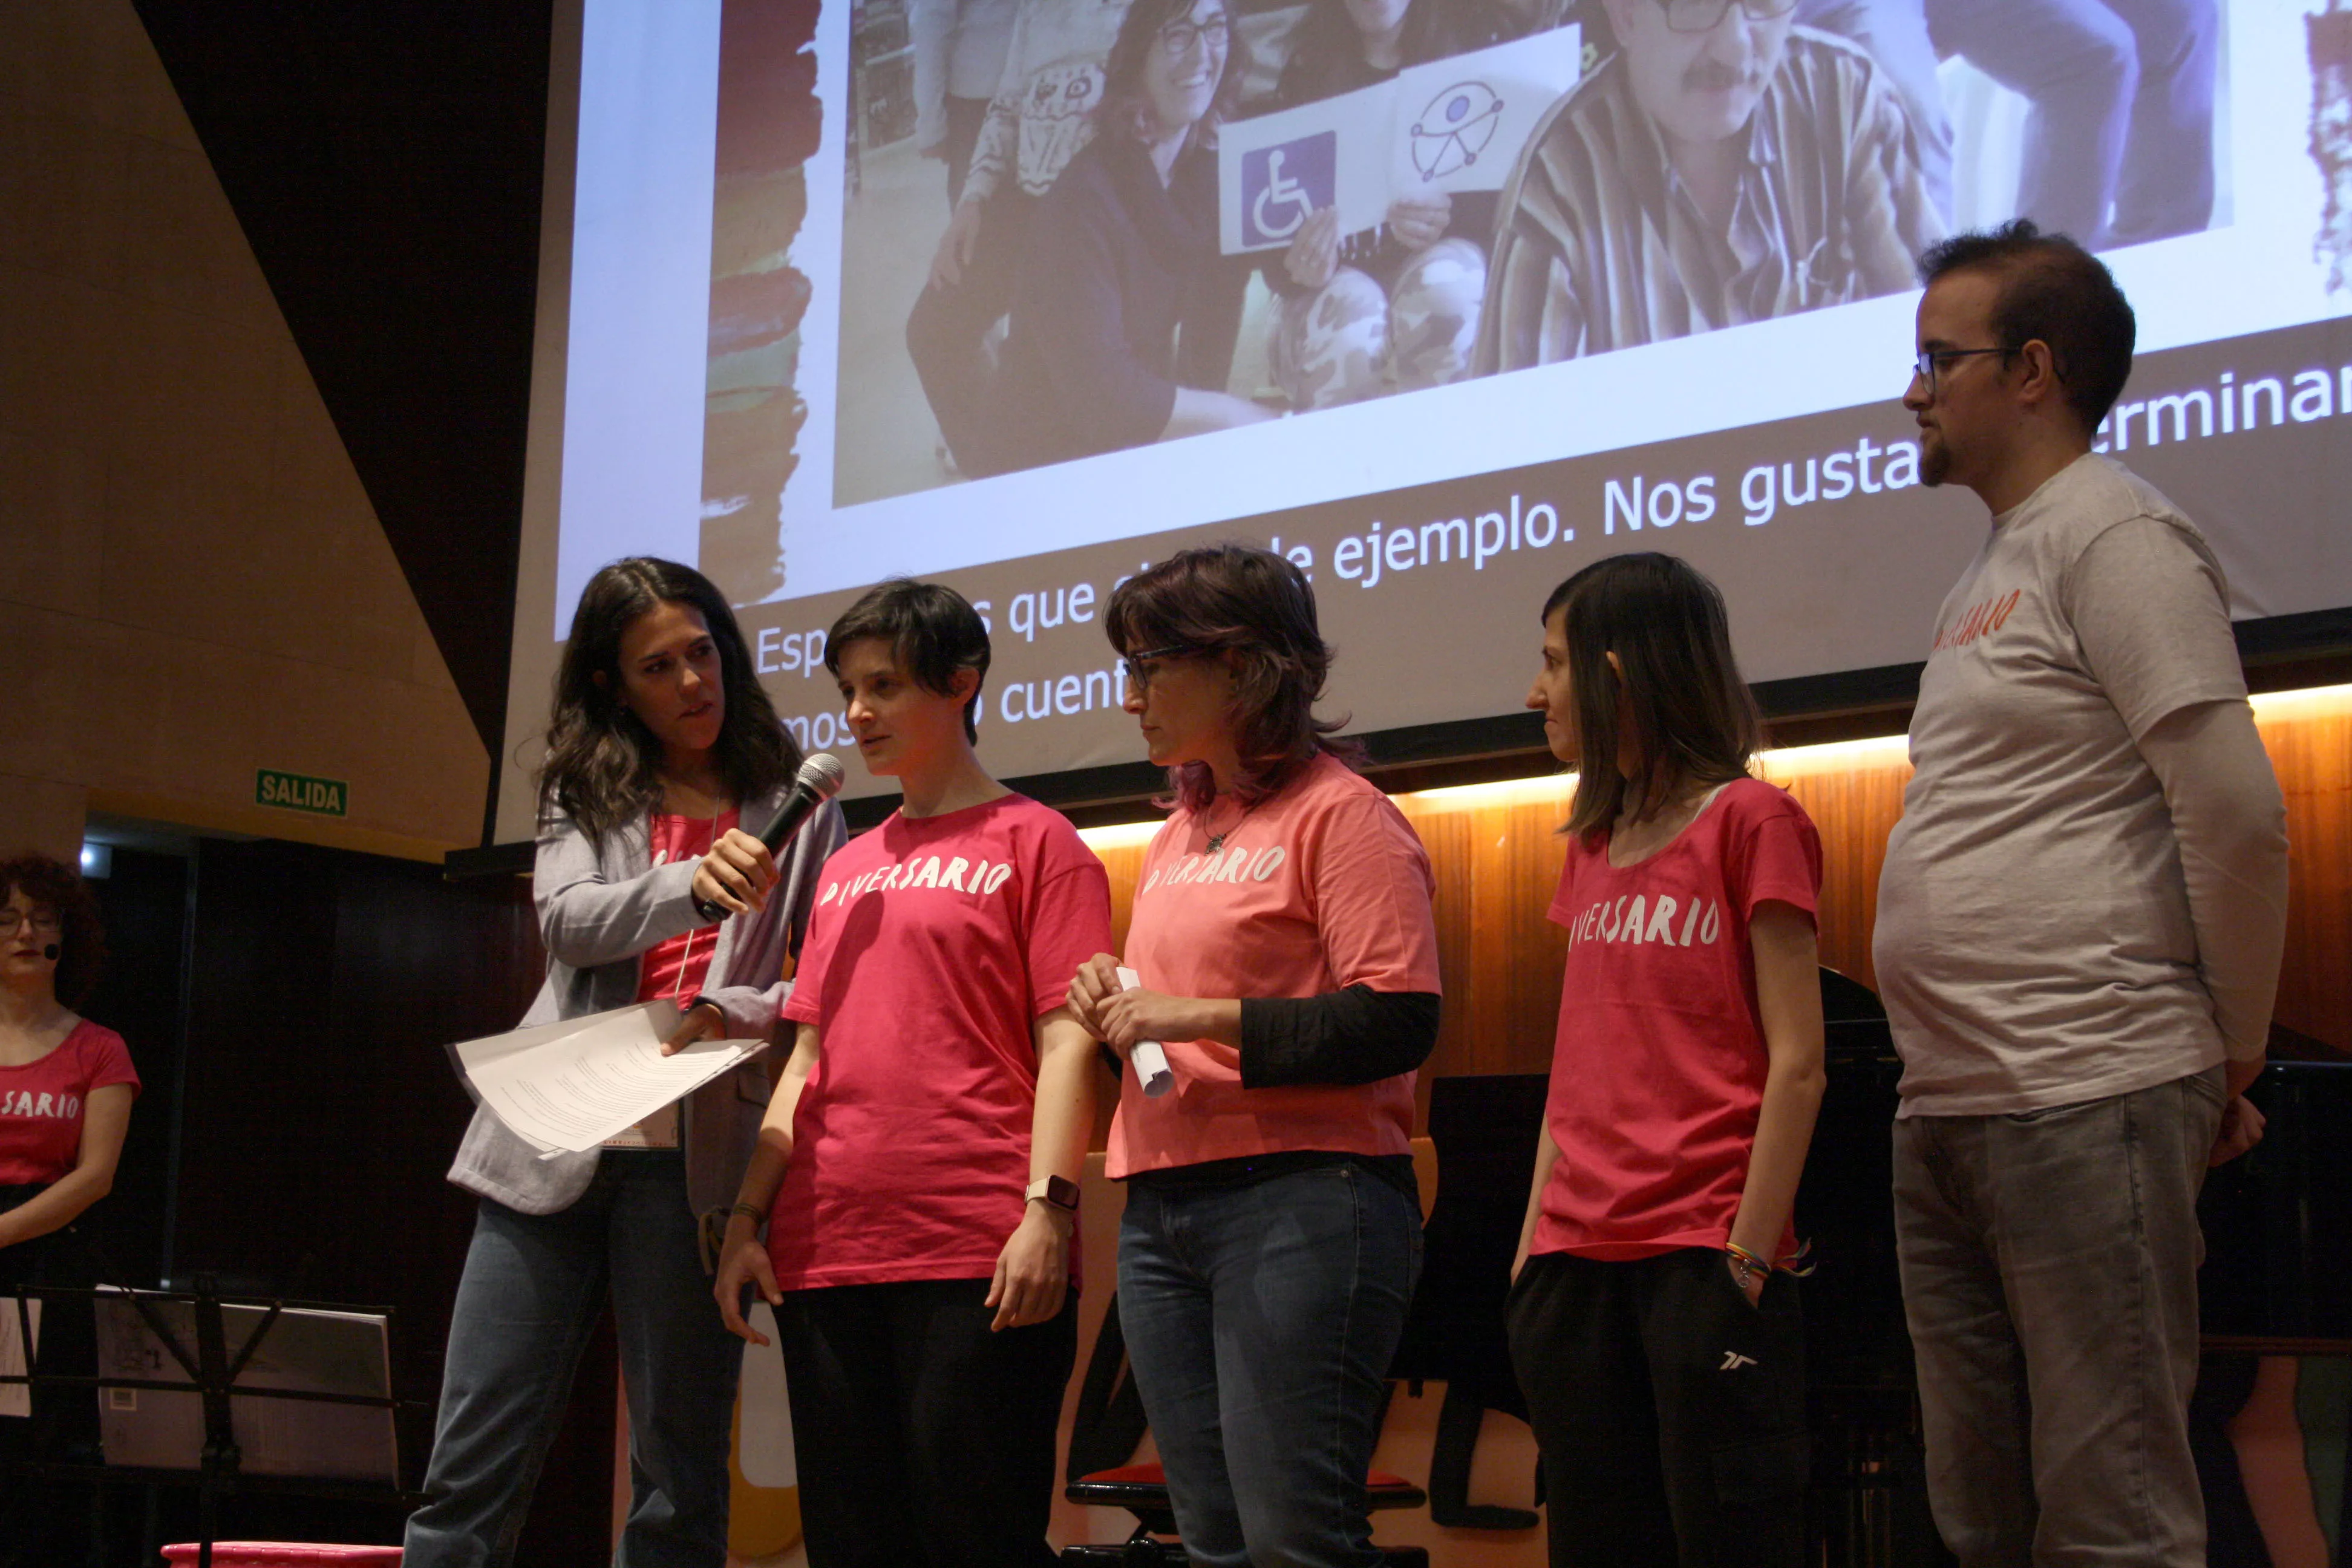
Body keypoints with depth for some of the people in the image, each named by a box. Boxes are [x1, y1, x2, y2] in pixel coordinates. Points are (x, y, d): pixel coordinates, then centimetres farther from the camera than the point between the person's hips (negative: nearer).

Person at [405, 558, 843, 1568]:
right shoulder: (586, 791, 13)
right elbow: (566, 921, -5)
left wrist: (731, 1013, -15)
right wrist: (692, 884, -24)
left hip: (694, 1156, -1)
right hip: (558, 1142, 1)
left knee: (678, 1482, 2)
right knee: (472, 1468, -1)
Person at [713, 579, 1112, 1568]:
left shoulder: (1030, 841, 3)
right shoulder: (847, 870, 21)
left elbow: (1066, 1041, -5)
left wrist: (1048, 1208, -16)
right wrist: (749, 1217, 12)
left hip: (975, 1259, -6)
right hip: (825, 1254, 6)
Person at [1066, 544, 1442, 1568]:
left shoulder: (1339, 812, -4)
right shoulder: (1180, 829, 19)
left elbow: (1399, 1024, -15)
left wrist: (1200, 1014, -17)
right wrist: (1118, 1003, 6)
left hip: (1299, 1202, -8)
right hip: (1159, 1212, 8)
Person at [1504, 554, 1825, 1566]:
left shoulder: (1749, 820, -4)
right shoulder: (1592, 848, 16)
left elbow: (1794, 1065, -9)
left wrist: (1748, 1256, -14)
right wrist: (1534, 1244, 10)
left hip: (1702, 1255, -7)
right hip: (1579, 1260, 7)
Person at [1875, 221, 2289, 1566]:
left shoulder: (2113, 533, -7)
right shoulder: (1995, 568, 21)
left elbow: (2238, 814, -14)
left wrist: (2236, 1058, -5)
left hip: (2086, 1104, -9)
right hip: (1944, 1110, 9)